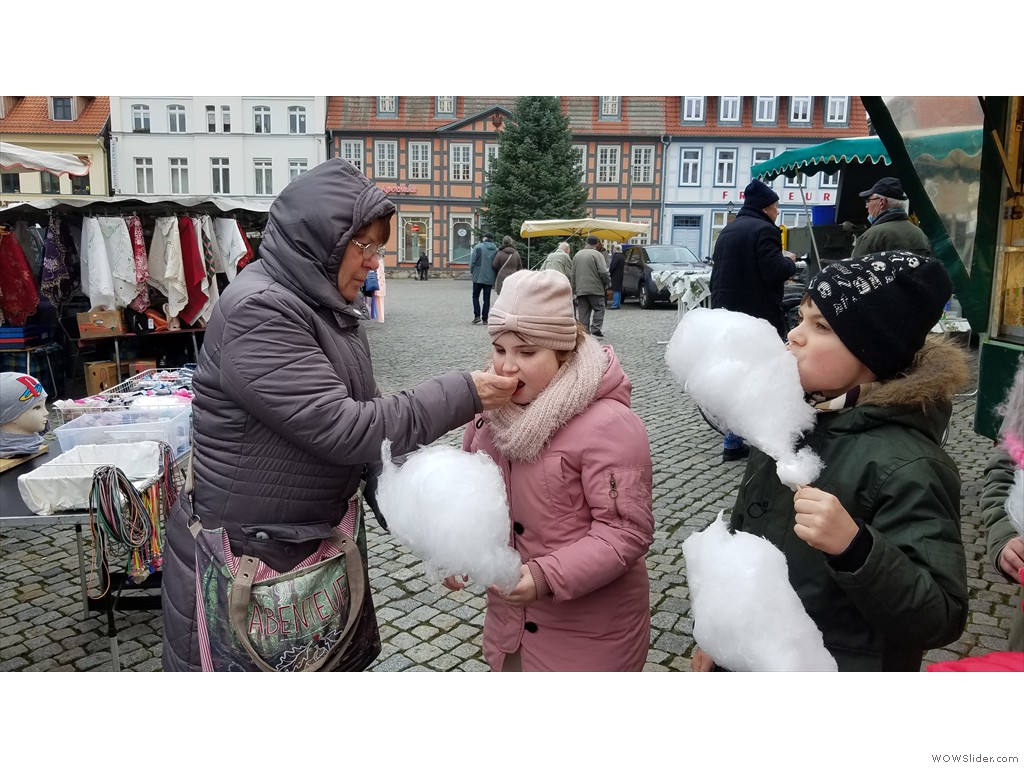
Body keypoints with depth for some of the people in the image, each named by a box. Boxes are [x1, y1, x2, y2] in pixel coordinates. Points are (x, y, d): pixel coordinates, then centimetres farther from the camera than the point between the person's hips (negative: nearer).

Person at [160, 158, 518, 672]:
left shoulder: (331, 309, 6)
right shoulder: (258, 312, -23)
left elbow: (363, 413, 11)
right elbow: (342, 430, -27)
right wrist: (462, 396, -23)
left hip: (323, 534, 8)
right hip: (247, 554, -8)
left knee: (342, 659, 17)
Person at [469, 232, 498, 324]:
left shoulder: (478, 247, -4)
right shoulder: (496, 250, 5)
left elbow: (473, 261, -7)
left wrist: (472, 271, 8)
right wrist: (495, 279, 12)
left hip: (478, 277, -3)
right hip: (490, 278, 3)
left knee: (475, 296, 9)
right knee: (487, 298, 7)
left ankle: (477, 316, -3)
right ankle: (485, 318, 7)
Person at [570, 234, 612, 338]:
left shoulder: (577, 255, 14)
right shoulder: (597, 254, -6)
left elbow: (572, 274, 17)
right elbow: (603, 272, -14)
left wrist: (574, 289, 21)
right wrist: (608, 283, 3)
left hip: (580, 290, 6)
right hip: (595, 288, -5)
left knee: (583, 312, 7)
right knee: (599, 309, 1)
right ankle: (595, 331, -10)